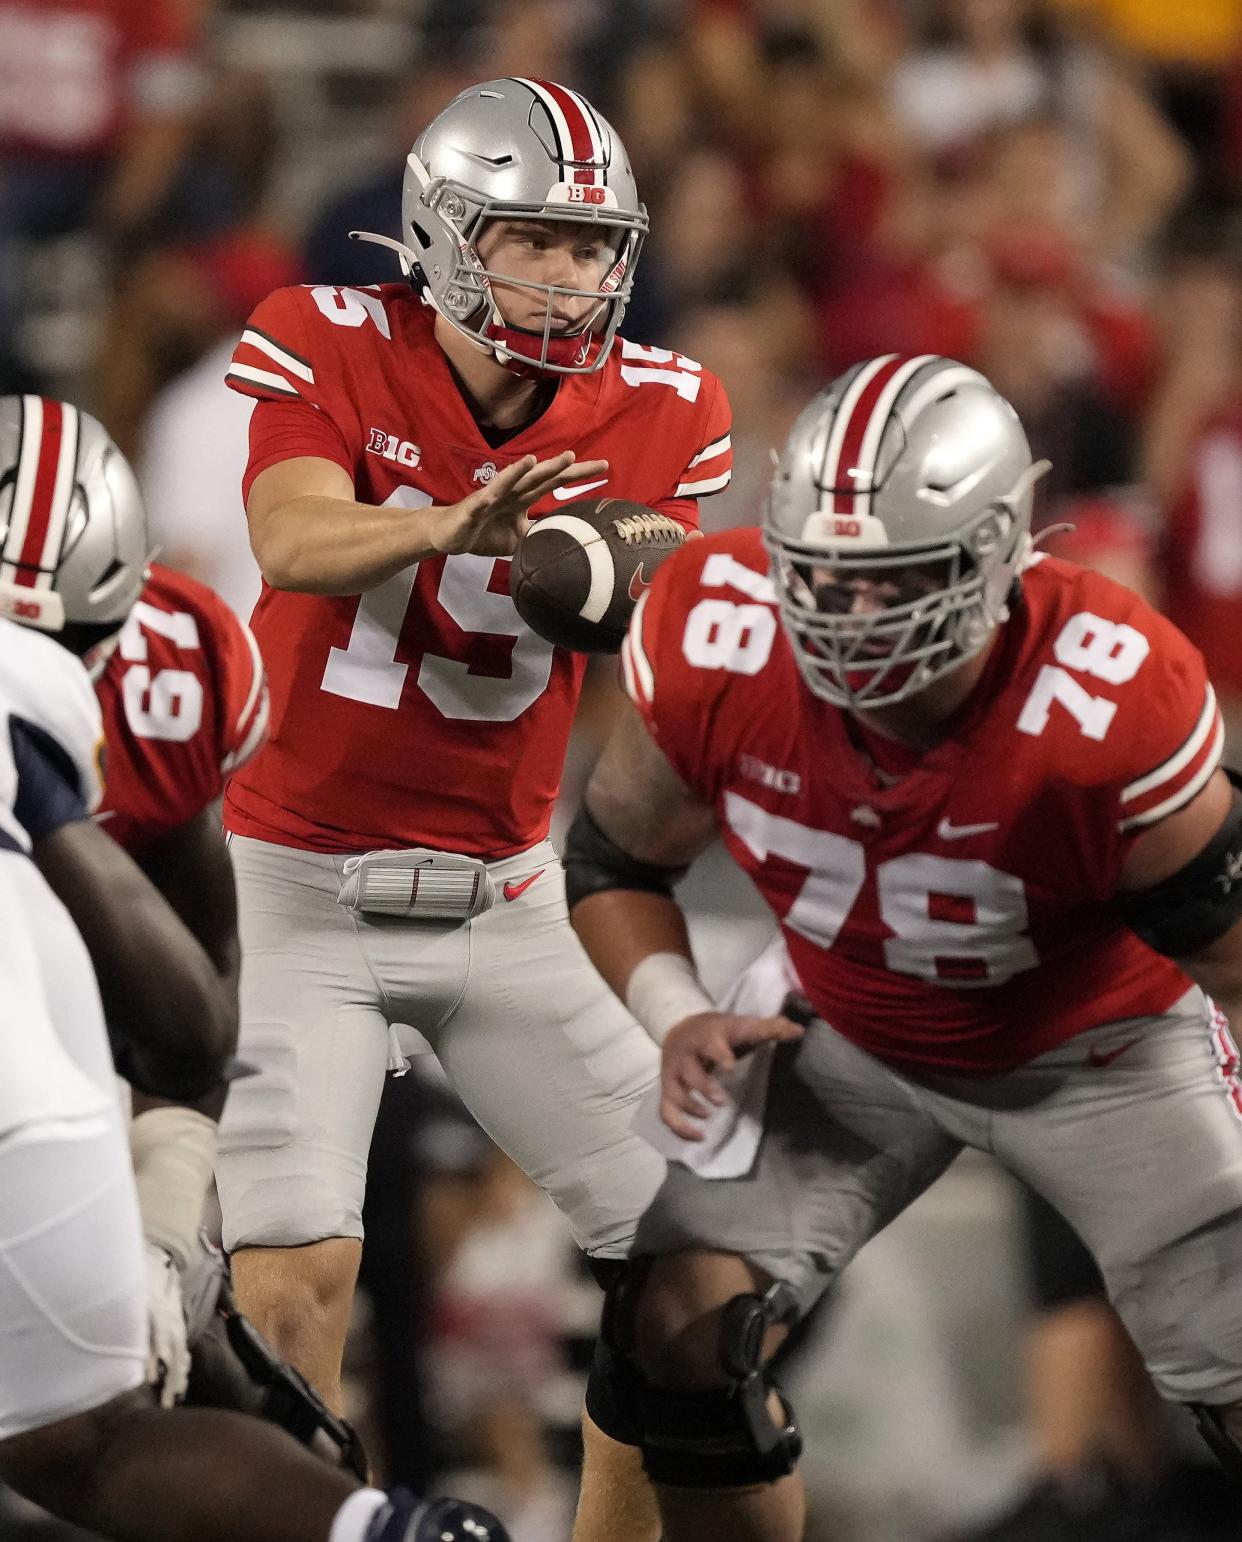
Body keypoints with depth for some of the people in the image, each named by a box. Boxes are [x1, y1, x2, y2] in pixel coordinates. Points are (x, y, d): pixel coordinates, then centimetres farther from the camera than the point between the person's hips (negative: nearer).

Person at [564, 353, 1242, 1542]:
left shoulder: (1109, 708, -38)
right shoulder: (717, 636, -28)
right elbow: (616, 857, -11)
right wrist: (676, 1019, -25)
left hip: (1095, 1051, -3)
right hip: (845, 1030, 3)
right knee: (685, 1330, -10)